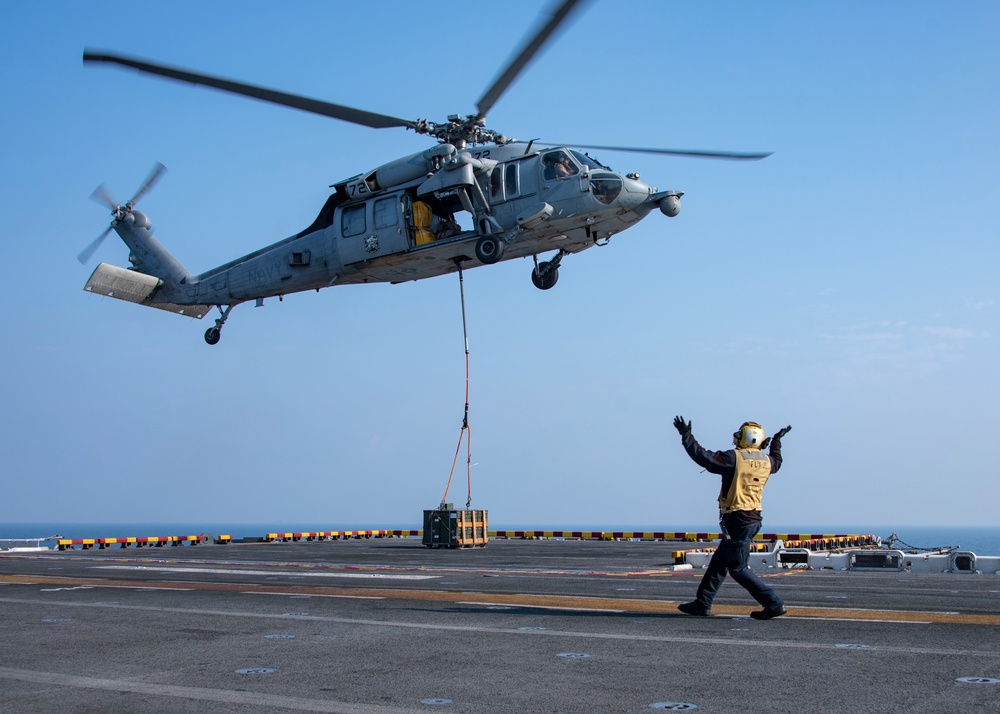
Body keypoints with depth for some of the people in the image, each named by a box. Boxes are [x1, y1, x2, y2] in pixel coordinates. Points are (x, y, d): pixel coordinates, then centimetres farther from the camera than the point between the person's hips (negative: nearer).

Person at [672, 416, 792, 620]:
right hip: (753, 518, 9)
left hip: (737, 520, -9)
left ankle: (774, 603, -4)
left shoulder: (733, 458, -16)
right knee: (719, 561, 15)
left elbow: (704, 457, -15)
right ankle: (702, 603, 22)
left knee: (738, 568, -3)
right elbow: (776, 461, 32)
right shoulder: (766, 461, 7)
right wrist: (777, 440, 48)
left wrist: (686, 436, -3)